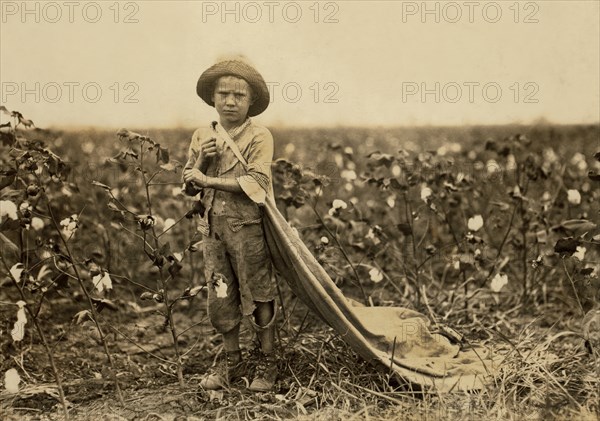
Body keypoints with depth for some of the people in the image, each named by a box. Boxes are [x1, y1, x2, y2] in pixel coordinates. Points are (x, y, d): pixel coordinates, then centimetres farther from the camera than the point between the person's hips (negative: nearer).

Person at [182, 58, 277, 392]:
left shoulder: (259, 137, -8)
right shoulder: (202, 137, 9)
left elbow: (256, 183, -20)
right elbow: (190, 186, 10)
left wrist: (209, 179, -16)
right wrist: (201, 160, -9)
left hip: (248, 227, -5)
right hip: (213, 227, 5)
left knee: (257, 295, 5)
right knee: (220, 296, 11)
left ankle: (268, 362, 20)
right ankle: (232, 361, 28)